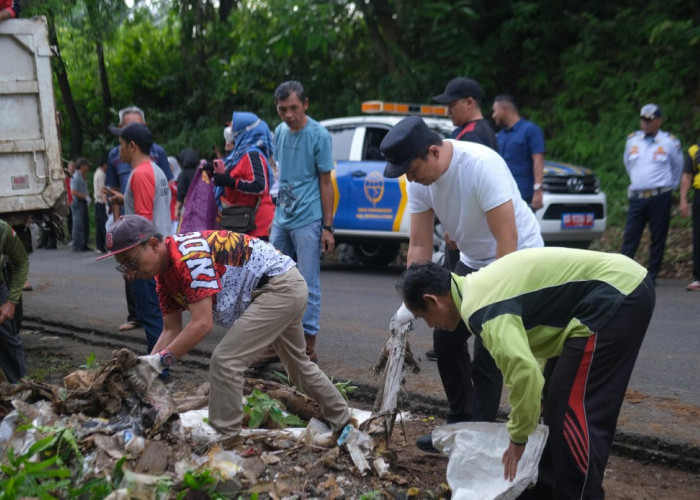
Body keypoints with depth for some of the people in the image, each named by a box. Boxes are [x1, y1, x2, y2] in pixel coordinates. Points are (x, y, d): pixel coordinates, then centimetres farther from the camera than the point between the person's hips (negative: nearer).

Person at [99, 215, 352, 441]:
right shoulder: (163, 274, 2)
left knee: (225, 360, -17)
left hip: (280, 286, -11)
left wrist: (160, 360, -26)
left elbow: (202, 323, -29)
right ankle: (343, 422, 45)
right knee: (298, 364, 26)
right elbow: (171, 331, 5)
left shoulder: (189, 254, -28)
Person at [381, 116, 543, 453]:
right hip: (472, 261, 8)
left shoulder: (481, 165, -31)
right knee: (446, 338, 9)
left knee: (487, 355, -10)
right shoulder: (419, 180, -9)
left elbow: (507, 240, -31)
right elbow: (419, 245, -5)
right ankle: (461, 423, 24)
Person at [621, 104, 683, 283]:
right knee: (630, 236, -4)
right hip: (637, 197, 2)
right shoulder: (632, 140, 10)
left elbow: (678, 167, 14)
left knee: (658, 238, 1)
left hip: (660, 198, -2)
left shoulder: (670, 142, 1)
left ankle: (652, 275, 7)